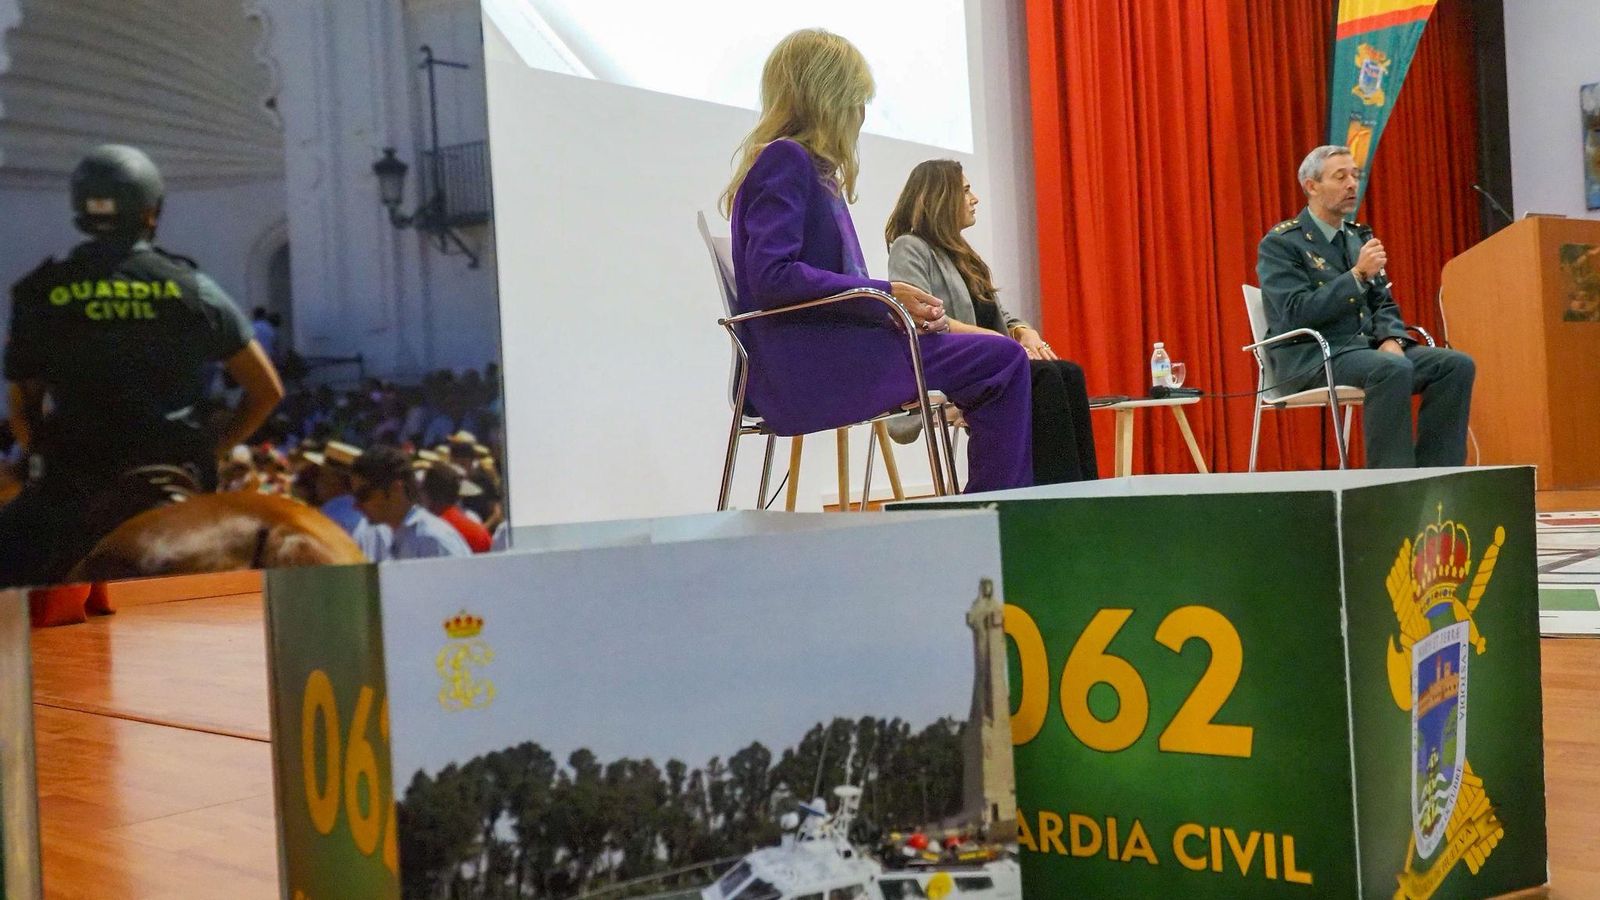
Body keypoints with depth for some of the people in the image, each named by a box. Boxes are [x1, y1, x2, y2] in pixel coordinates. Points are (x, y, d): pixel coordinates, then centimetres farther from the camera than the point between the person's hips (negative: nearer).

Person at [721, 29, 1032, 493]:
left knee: (1002, 360, 8)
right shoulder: (784, 159, -7)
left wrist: (915, 306, 0)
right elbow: (770, 277, -20)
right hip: (804, 370, -10)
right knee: (1001, 360, -13)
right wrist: (886, 296, -17)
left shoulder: (809, 168, 22)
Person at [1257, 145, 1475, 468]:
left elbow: (1383, 303, 17)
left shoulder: (1360, 236, 18)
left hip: (1365, 346, 8)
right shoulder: (1280, 243, -5)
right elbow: (1296, 314, -16)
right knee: (1393, 369, -35)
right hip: (1310, 357, -8)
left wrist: (1391, 339, -5)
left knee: (1457, 365, -13)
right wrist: (1358, 274, -21)